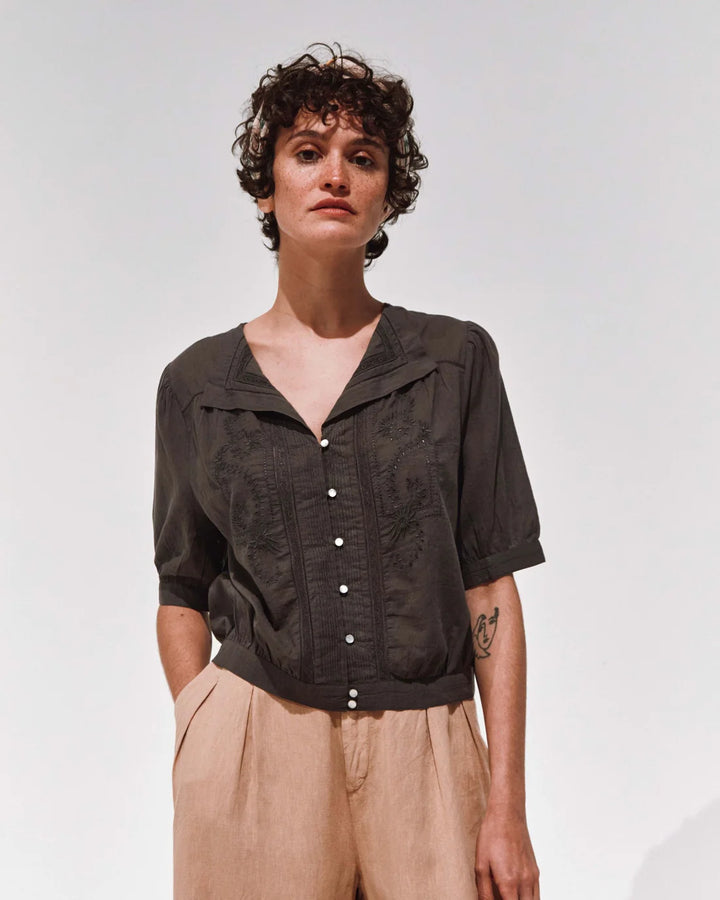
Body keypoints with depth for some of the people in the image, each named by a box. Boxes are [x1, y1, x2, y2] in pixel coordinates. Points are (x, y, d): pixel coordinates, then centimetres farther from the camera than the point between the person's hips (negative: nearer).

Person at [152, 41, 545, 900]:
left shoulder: (456, 358, 0)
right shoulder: (196, 384, 3)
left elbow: (491, 588, -2)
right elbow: (183, 599, 8)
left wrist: (508, 807, -5)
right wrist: (198, 768, 3)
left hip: (421, 751, 0)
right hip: (253, 749, 1)